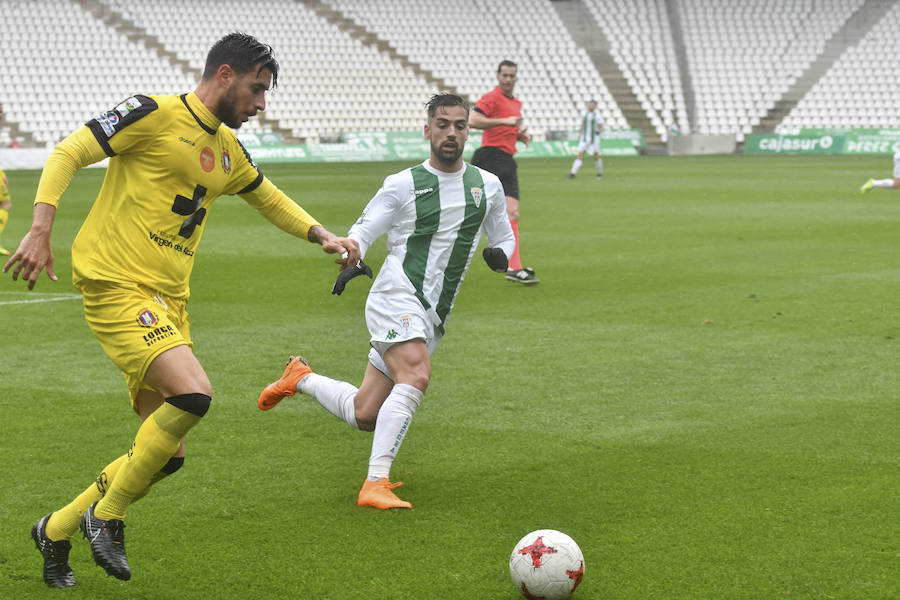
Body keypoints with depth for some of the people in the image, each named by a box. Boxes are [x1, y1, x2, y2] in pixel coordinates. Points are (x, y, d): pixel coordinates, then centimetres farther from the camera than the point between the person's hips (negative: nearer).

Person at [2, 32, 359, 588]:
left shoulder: (228, 149, 16)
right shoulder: (155, 113, -8)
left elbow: (270, 197, 35)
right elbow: (68, 153, -10)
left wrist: (323, 235, 23)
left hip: (169, 301, 8)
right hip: (116, 286, -8)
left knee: (166, 455, 5)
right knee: (193, 392, -27)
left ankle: (56, 530, 24)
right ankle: (107, 515, -7)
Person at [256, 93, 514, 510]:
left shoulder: (488, 186, 12)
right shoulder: (403, 185, -1)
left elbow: (504, 236, 24)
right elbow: (363, 230, 1)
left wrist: (500, 253, 0)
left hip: (432, 317, 6)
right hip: (397, 297, -6)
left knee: (364, 415, 6)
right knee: (416, 377, -32)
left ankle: (301, 379, 33)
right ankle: (375, 484, -32)